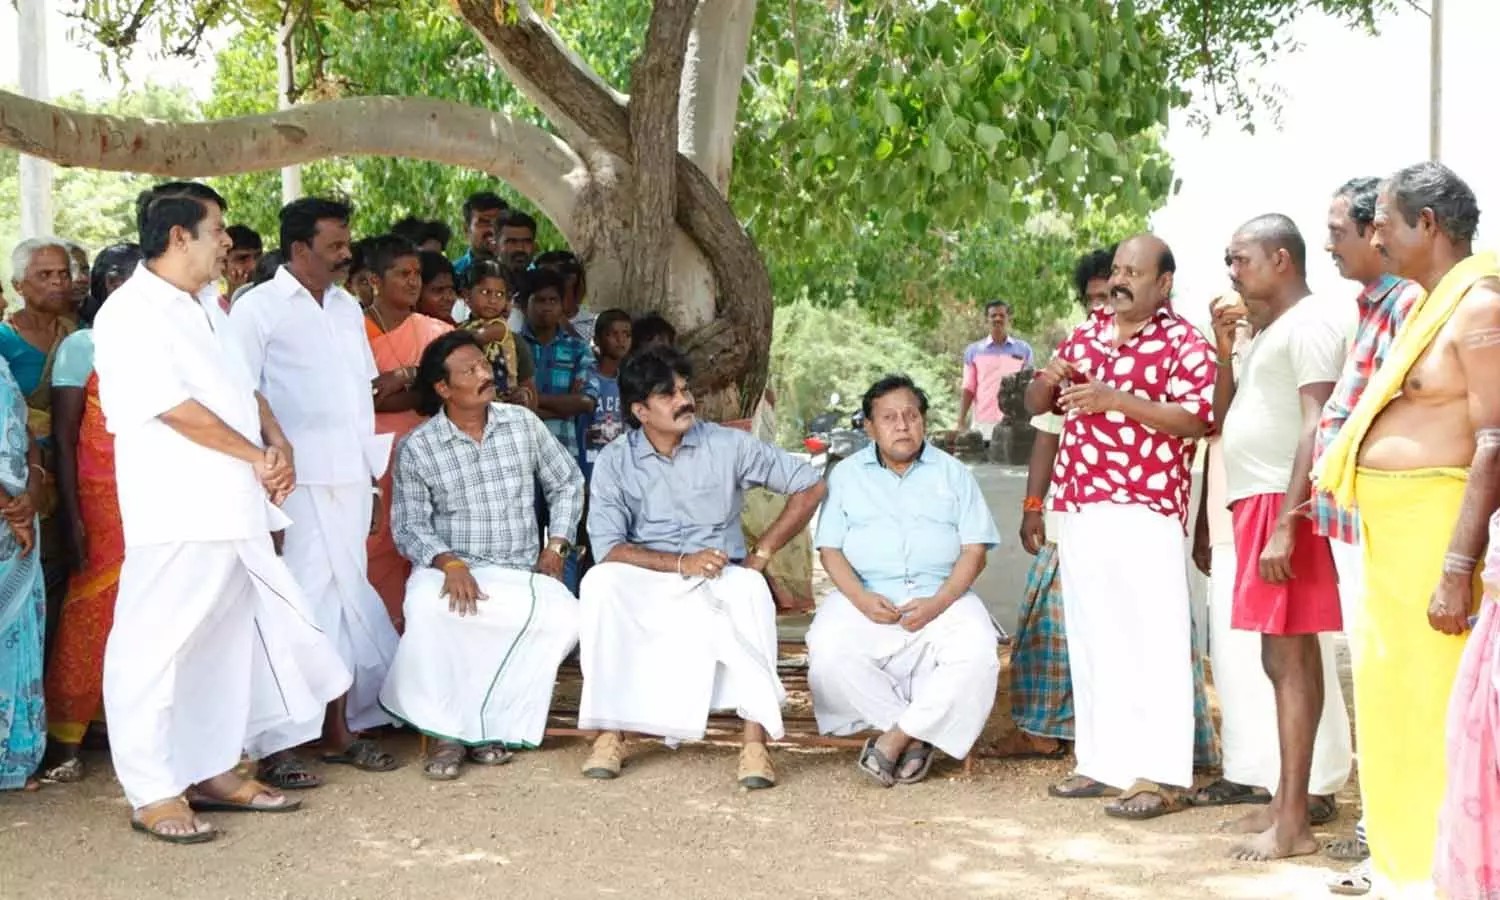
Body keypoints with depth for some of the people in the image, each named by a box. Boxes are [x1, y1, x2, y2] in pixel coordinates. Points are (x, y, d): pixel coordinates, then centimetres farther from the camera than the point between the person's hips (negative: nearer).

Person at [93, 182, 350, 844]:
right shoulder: (131, 314, -10)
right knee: (155, 647, -4)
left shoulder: (207, 306, 19)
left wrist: (277, 444, 2)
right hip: (178, 515, -9)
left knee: (228, 641, 14)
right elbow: (174, 408, -16)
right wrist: (259, 456, -8)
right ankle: (152, 793, 1)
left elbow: (244, 389, 21)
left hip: (237, 510, 9)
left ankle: (214, 770, 24)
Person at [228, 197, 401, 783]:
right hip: (296, 486, -7)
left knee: (346, 604, 11)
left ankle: (340, 730, 21)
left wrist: (373, 472, 17)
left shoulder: (348, 308, 16)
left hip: (350, 482, 7)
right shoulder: (258, 309, -5)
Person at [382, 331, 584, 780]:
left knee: (565, 617, -30)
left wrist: (556, 544, 3)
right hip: (452, 570, -2)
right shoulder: (417, 448, -1)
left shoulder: (523, 423, 7)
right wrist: (449, 563, -23)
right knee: (426, 606, -38)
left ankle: (492, 723, -14)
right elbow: (409, 525, -4)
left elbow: (566, 483, 16)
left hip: (521, 573, 2)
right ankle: (448, 730, -19)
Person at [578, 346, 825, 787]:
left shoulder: (727, 445, 0)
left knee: (750, 590, -35)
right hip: (647, 585, 0)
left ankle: (755, 740, -34)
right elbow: (607, 548, -10)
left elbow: (810, 486, 4)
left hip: (720, 584, 0)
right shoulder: (615, 461, 0)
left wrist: (761, 553, -2)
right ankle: (610, 732, -24)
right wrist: (681, 563, -21)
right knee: (600, 583, -32)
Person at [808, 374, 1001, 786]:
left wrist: (938, 603, -15)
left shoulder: (953, 474, 12)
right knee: (829, 652, -31)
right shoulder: (847, 476, 13)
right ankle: (918, 737, -17)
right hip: (865, 596, 0)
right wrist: (861, 598, -15)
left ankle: (895, 737, -19)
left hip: (943, 596, 0)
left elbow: (975, 550, 3)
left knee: (976, 655, -32)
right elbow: (830, 549, 5)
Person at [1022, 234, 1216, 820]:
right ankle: (1103, 762, 20)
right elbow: (1034, 406, 22)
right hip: (1079, 509, 7)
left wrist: (1114, 398, -20)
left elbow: (1197, 419, -15)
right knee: (1090, 639, 11)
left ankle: (1162, 776, -6)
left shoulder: (1184, 344, -2)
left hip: (1145, 513, -7)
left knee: (1151, 641, -8)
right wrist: (1049, 380, -1)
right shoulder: (1084, 335, 17)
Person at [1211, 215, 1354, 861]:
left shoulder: (1311, 322, -10)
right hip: (1256, 505, 9)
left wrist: (1286, 525, -25)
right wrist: (1224, 348, 8)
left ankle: (1294, 821, -8)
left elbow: (1317, 427, -19)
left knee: (1289, 657, -9)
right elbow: (1223, 420, 22)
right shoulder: (1266, 332, 19)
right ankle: (1286, 799, 16)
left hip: (1284, 507, -9)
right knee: (1283, 657, 11)